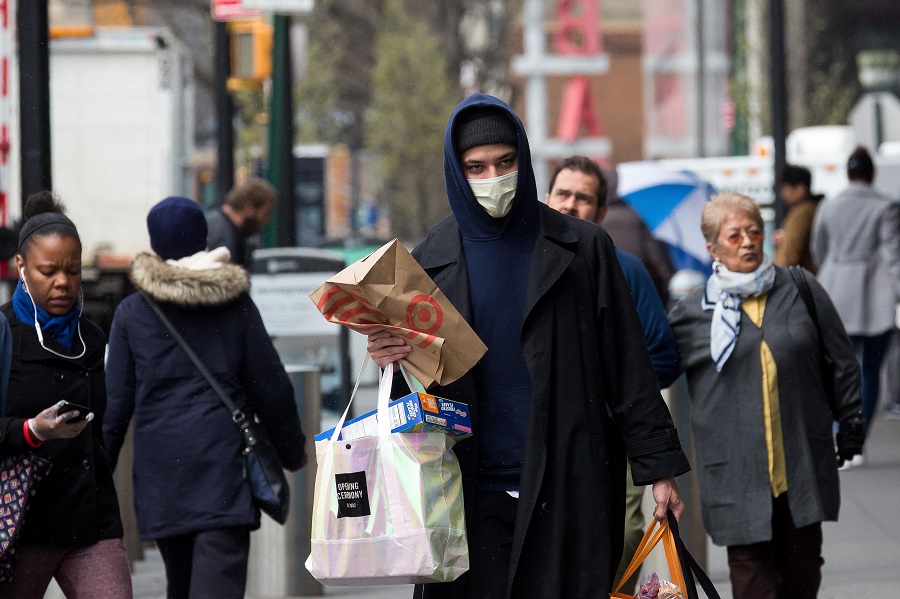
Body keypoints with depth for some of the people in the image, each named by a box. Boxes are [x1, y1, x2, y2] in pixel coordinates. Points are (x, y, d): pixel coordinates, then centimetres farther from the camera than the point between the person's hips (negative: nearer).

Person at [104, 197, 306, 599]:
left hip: (160, 466, 1)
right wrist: (292, 452, 21)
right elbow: (270, 388, 7)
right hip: (224, 458, -1)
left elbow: (116, 401, 2)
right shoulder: (236, 304, 4)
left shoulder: (132, 313, 3)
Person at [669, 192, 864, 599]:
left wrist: (850, 425, 13)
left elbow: (842, 362, 13)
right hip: (737, 477, -2)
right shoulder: (690, 314, 2)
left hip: (803, 469, 2)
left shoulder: (802, 291, 6)